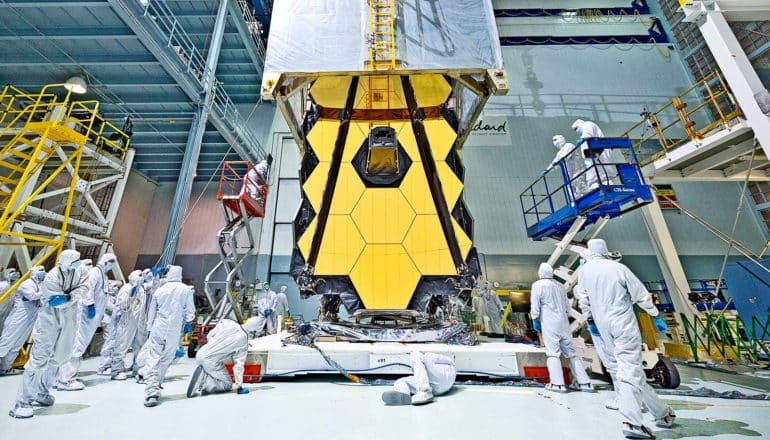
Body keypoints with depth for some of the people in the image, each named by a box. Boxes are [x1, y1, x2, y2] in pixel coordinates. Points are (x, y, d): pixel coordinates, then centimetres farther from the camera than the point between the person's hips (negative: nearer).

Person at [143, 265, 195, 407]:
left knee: (153, 359, 1)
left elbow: (151, 312, 12)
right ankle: (156, 386, 24)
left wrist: (150, 328, 24)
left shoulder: (159, 290, 4)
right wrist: (188, 322, 18)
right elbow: (190, 310, 2)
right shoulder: (187, 290, -3)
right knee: (166, 359, 14)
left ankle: (152, 391, -7)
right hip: (174, 330, -1)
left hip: (158, 328, 1)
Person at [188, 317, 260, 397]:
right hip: (211, 362, -7)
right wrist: (239, 386, 3)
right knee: (227, 384, 10)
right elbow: (238, 364, -7)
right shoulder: (244, 340, -12)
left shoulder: (227, 322, -4)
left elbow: (209, 336, 7)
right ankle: (204, 383, -10)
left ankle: (203, 375, 6)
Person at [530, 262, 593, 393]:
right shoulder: (560, 285, 12)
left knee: (553, 353, -2)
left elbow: (535, 305, -9)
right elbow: (567, 306, 17)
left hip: (549, 323, -6)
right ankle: (585, 383, 13)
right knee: (571, 352, 12)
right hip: (563, 322, 6)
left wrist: (535, 321, 0)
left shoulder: (537, 285, -7)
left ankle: (558, 384, -4)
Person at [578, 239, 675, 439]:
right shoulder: (618, 268, -10)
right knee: (630, 368, -4)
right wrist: (656, 316, 11)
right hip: (624, 324, -4)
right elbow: (641, 295, -2)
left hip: (603, 327, 4)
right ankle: (631, 423, -11)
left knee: (628, 367, 16)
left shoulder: (583, 271, 2)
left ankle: (661, 412, 29)